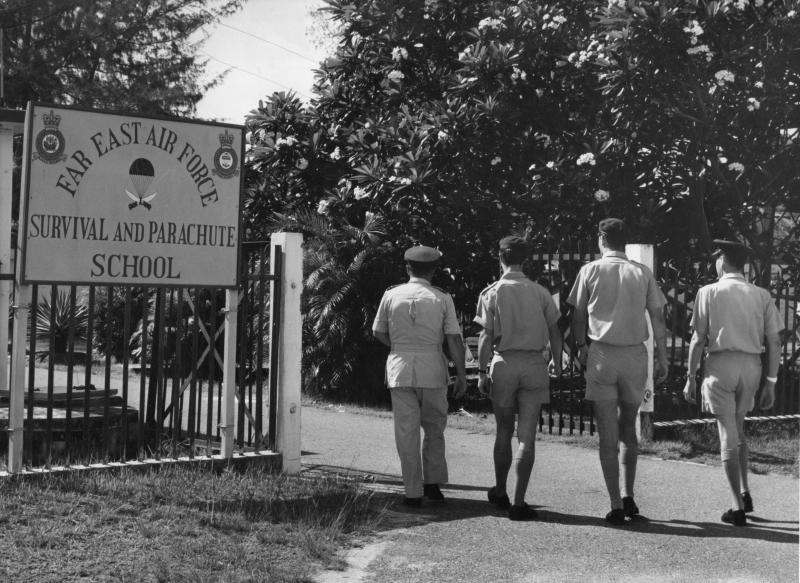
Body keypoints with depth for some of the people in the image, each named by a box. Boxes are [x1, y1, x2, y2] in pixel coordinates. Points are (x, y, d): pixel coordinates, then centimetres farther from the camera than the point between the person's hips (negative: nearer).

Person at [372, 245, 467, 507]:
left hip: (400, 368, 1)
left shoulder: (391, 295, 3)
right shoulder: (442, 299, -1)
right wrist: (461, 374, 1)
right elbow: (454, 339, -3)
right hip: (432, 369, 0)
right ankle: (432, 482, 10)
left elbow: (378, 332, 11)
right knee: (434, 428, 16)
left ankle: (413, 493, 4)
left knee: (406, 432, 3)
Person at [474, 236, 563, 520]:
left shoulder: (492, 293, -1)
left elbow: (486, 336, -6)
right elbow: (555, 331, 8)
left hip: (504, 361, 0)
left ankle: (500, 492, 27)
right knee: (527, 435, 0)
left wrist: (482, 371, -1)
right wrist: (557, 361, 21)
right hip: (534, 363, 0)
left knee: (504, 430, 15)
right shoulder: (540, 292, 5)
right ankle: (519, 502, -3)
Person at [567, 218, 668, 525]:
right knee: (628, 428, 18)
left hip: (602, 354, -2)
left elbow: (578, 316, 4)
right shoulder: (642, 273, 4)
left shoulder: (590, 270, -1)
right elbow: (658, 318, 3)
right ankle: (628, 496, 18)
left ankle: (616, 505, 0)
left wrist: (581, 347, 18)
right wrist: (662, 358, 8)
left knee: (608, 434, 2)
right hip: (635, 354, 2)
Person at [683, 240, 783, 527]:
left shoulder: (709, 292, -1)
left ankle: (738, 508, 0)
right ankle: (744, 493, 18)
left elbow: (698, 339, -4)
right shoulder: (762, 295, 8)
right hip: (751, 366, 4)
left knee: (728, 433, 1)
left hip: (721, 364, -3)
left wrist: (690, 377, 2)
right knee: (738, 429, 23)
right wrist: (770, 382, 11)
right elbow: (774, 342, 5)